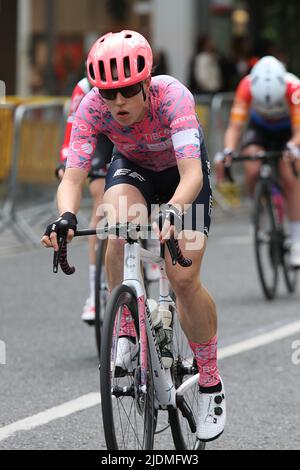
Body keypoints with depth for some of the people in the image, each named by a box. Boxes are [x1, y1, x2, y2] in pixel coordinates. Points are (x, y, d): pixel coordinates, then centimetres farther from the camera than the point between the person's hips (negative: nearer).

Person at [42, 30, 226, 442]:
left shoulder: (172, 96, -38)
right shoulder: (93, 107, -30)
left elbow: (191, 174, -46)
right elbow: (72, 177, -35)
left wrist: (173, 212, -66)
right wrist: (66, 217, -57)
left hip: (181, 172, -2)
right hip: (132, 167, 2)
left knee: (184, 279, -15)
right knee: (120, 219, -34)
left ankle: (211, 385, 5)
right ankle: (128, 334, -16)